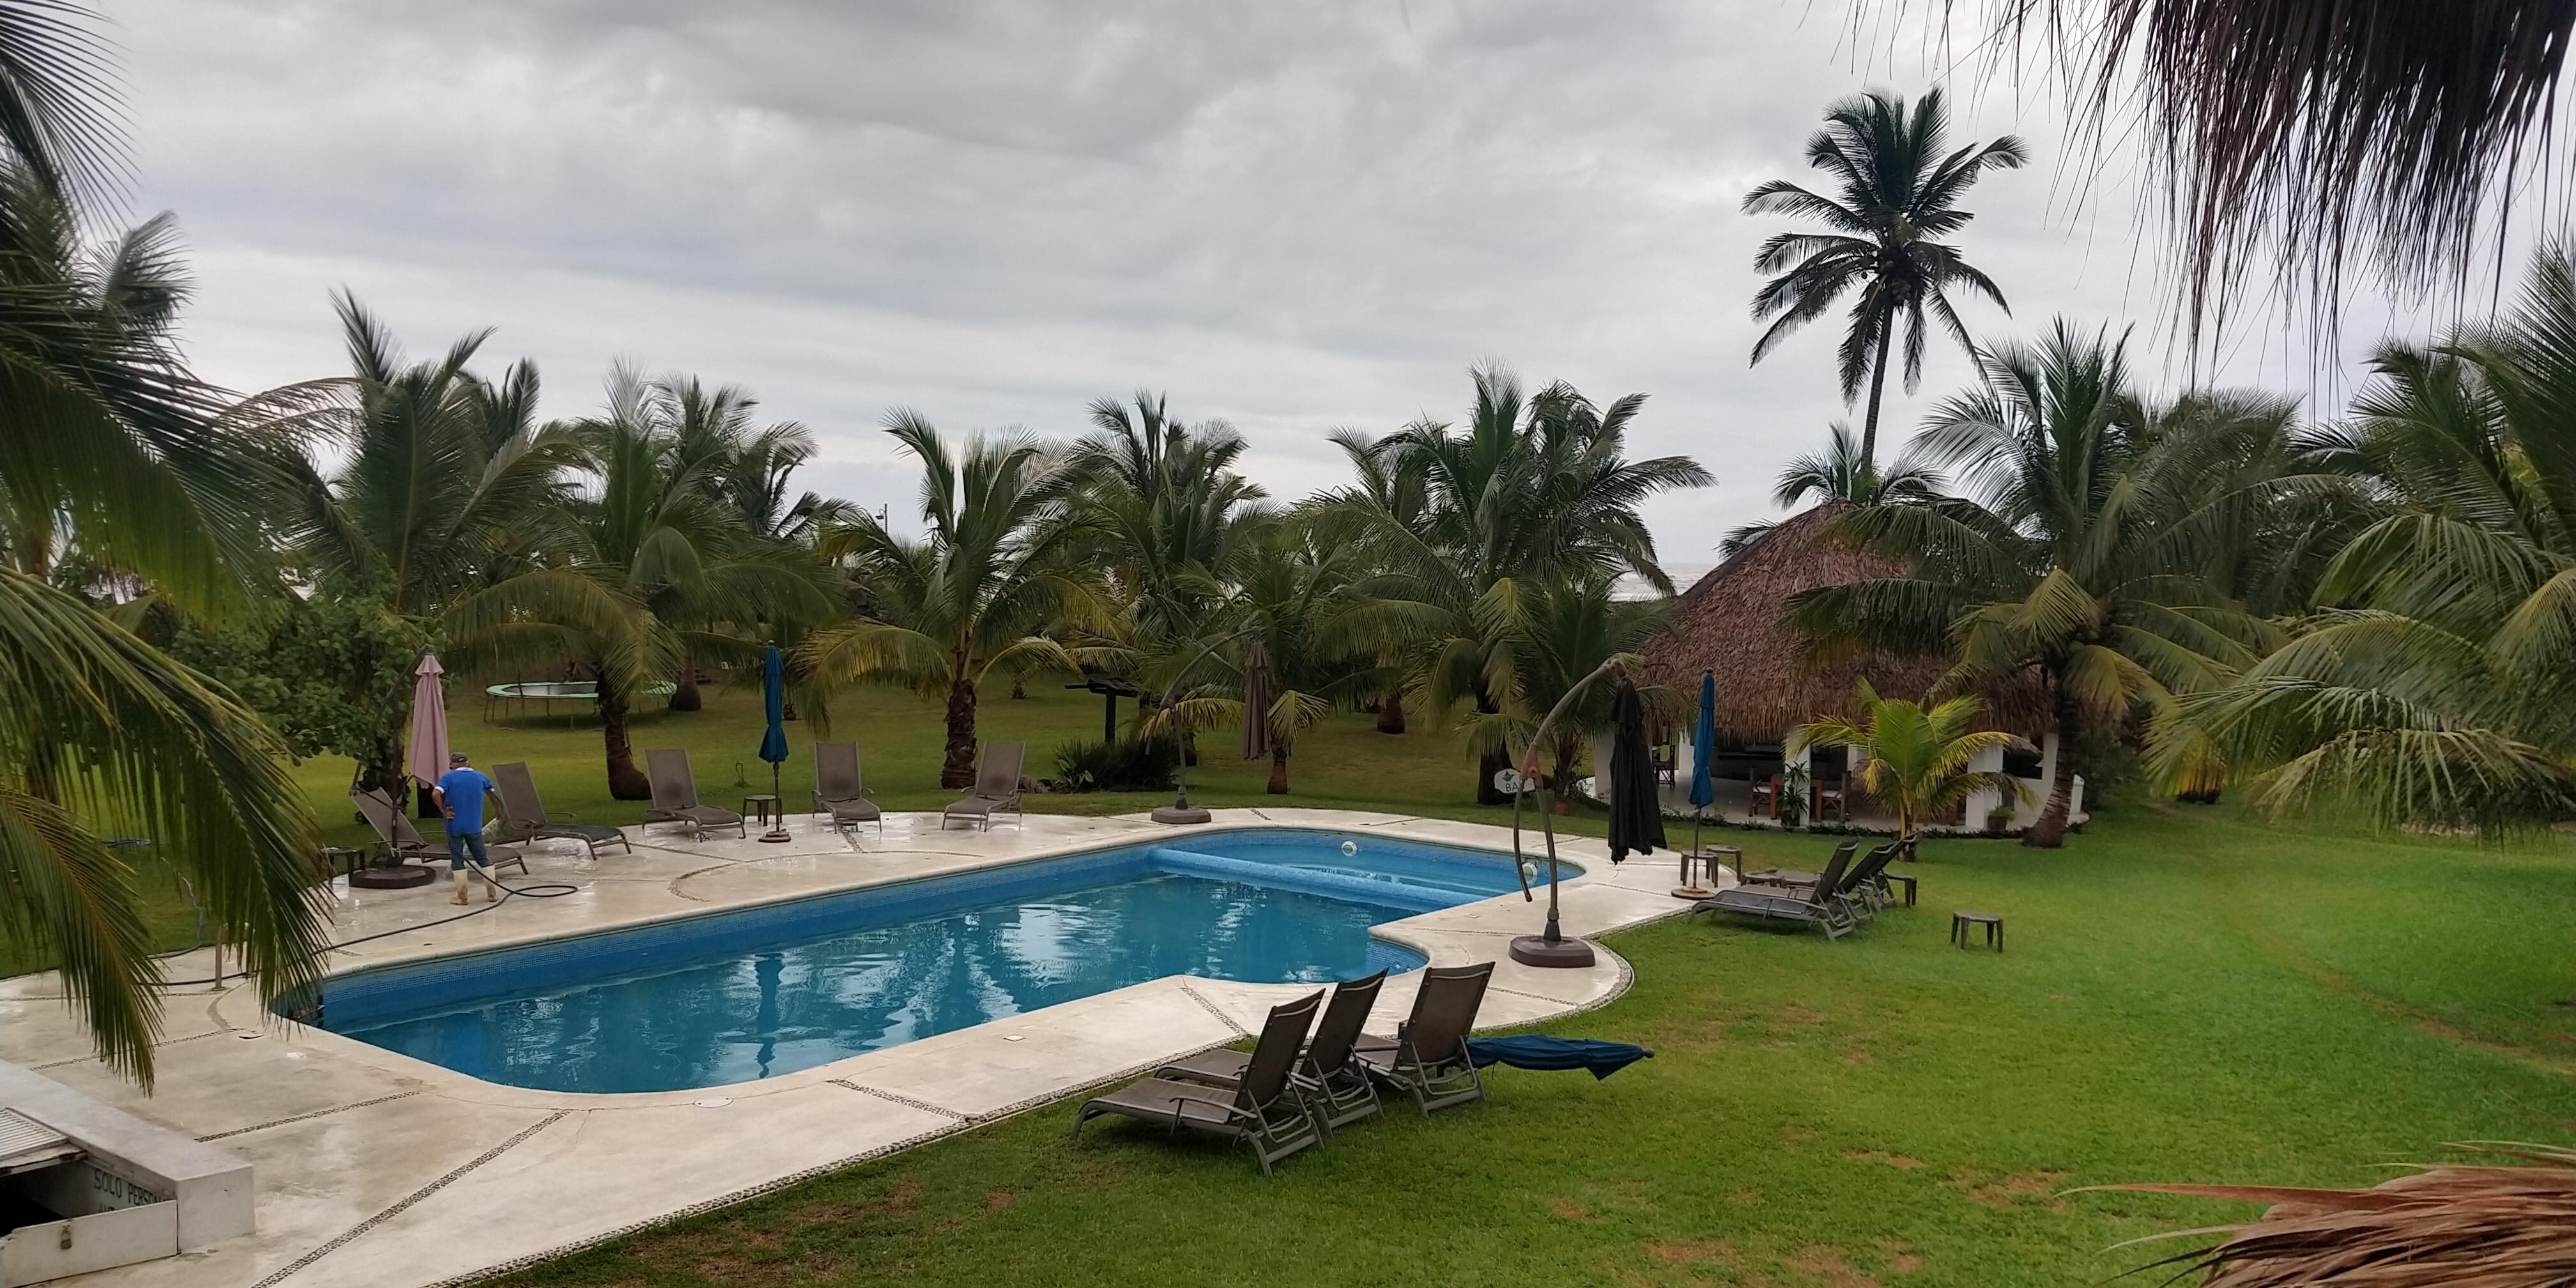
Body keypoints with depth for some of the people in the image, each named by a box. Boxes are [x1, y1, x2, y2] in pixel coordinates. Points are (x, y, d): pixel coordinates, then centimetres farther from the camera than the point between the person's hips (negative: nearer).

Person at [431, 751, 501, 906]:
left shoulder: (448, 777, -4)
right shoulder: (479, 776, 6)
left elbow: (435, 794, -20)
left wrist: (444, 810, -8)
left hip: (455, 825, -2)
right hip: (474, 826, 2)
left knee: (457, 860, 6)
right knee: (483, 858, 13)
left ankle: (461, 896, 7)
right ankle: (492, 893, 12)